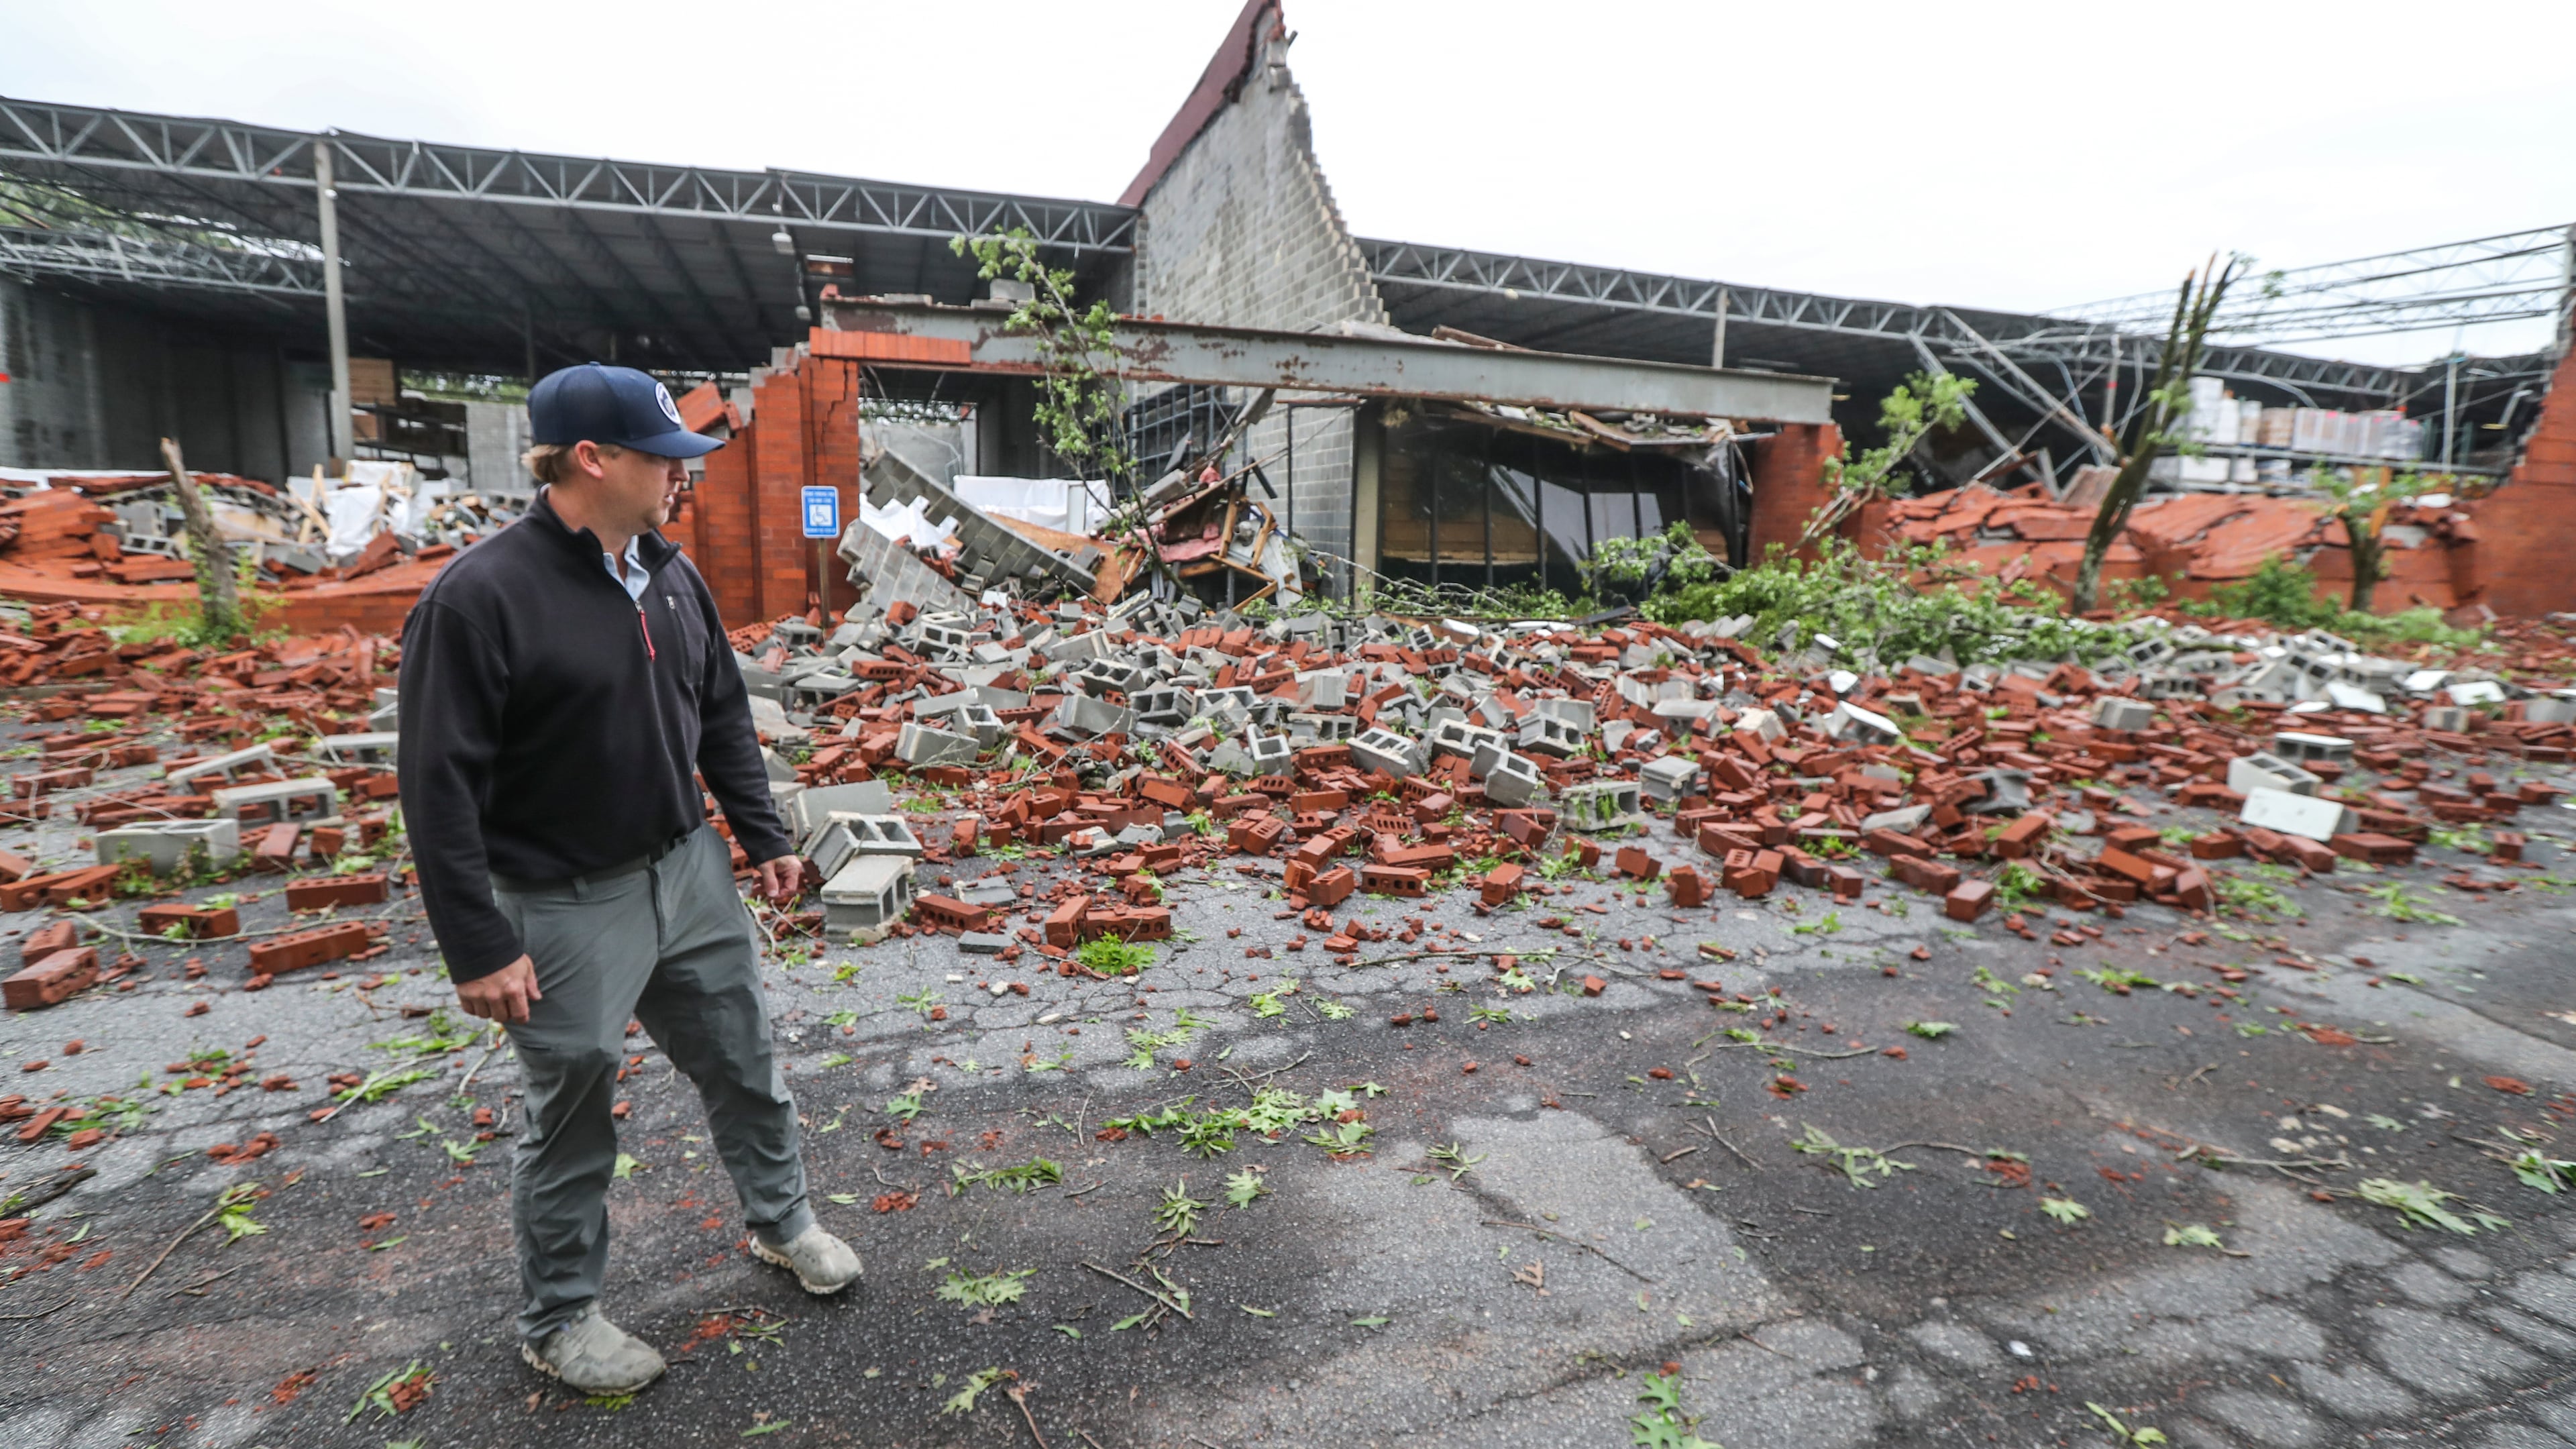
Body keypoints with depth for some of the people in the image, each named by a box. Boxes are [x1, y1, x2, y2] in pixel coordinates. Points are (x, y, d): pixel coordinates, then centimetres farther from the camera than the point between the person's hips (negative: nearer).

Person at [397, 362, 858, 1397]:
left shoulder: (671, 575, 3)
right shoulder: (481, 596, -19)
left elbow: (722, 716, 12)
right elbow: (440, 786, -18)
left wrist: (763, 836, 12)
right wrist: (480, 948, -17)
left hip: (692, 873, 6)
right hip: (568, 907, -6)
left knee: (746, 1062, 17)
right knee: (573, 1118, 11)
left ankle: (781, 1222, 41)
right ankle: (557, 1320, 34)